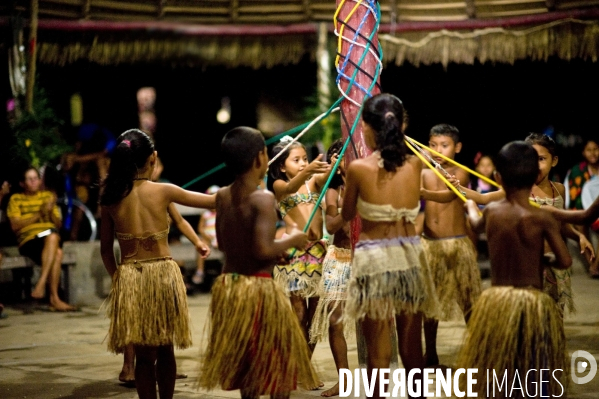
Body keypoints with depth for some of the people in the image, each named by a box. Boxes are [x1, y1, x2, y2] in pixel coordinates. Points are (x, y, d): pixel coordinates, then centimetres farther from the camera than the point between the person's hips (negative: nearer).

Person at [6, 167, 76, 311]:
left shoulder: (47, 196, 23)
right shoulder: (16, 199, 13)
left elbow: (58, 224, 18)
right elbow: (15, 226, 0)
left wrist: (51, 211, -2)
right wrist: (38, 215, -7)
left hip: (51, 237, 3)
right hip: (28, 240, -3)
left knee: (53, 237, -37)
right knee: (57, 252, -35)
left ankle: (41, 283, -40)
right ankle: (54, 298, -39)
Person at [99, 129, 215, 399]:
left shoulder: (111, 199, -2)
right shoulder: (163, 191, -7)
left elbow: (105, 249, 4)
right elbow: (213, 201, 3)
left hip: (129, 277, 1)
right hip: (163, 273, -1)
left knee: (144, 353, 7)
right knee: (165, 350, 14)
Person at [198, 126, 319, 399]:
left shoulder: (223, 197, 5)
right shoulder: (263, 199, -17)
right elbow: (263, 249, -25)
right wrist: (291, 240, -6)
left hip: (227, 285, 7)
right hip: (258, 287, -7)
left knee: (246, 362, 19)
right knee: (277, 363, 7)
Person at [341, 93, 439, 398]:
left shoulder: (359, 168, -12)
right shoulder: (415, 164, -1)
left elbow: (347, 215, 3)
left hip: (374, 258, -3)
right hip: (409, 257, 3)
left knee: (378, 351, 4)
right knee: (412, 347, 14)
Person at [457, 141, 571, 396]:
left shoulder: (491, 211, 1)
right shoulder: (541, 219, -12)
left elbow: (476, 225, 26)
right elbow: (565, 261, -10)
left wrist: (471, 207, 49)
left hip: (496, 301, 4)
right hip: (532, 303, -4)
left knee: (491, 376, 14)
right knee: (538, 380, 5)